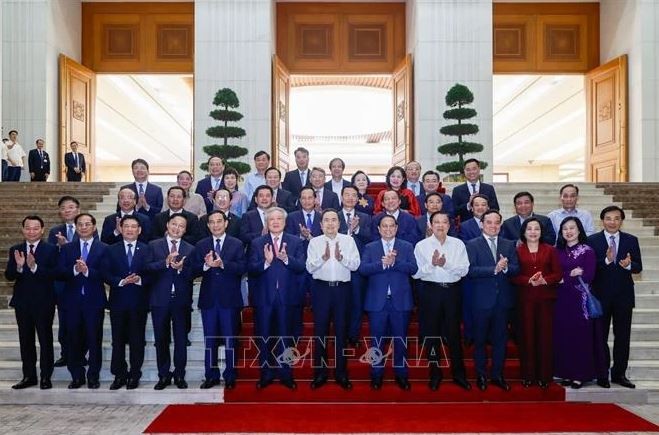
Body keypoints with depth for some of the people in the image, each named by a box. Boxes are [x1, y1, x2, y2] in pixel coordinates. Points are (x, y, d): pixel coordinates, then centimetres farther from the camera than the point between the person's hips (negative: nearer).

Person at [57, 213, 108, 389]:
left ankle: (93, 376, 16)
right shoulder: (66, 248, 9)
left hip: (94, 300, -2)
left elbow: (105, 275, -9)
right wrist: (75, 270, -20)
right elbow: (60, 273, -2)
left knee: (94, 340, 4)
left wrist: (87, 271, -23)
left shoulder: (103, 248, 0)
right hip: (72, 301, 3)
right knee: (74, 340, 8)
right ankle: (77, 376, 21)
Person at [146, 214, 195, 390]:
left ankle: (179, 375, 18)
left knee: (181, 340, 6)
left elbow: (192, 274, 0)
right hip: (160, 299, 0)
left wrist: (181, 268, -19)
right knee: (161, 339, 9)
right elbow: (148, 267, -7)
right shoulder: (154, 245, 6)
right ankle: (163, 376, 21)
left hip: (181, 300, 0)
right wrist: (166, 262, -21)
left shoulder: (190, 249, 6)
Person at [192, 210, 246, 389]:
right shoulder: (201, 245, 8)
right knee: (209, 340, 9)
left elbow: (242, 268, -10)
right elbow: (194, 270, 0)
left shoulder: (237, 244, 2)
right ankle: (211, 376, 21)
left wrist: (223, 264, -21)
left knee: (231, 339, 4)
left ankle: (230, 377, 15)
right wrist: (206, 265, -19)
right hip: (208, 299, 2)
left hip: (230, 299, -2)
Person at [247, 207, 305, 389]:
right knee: (263, 335, 8)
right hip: (264, 296, 0)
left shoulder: (295, 242, 4)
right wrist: (266, 262, -23)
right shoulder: (257, 243, 3)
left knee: (285, 335, 9)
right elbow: (251, 269, -6)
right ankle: (266, 373, 22)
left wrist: (286, 258, -23)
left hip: (286, 295, 0)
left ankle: (285, 374, 22)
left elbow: (301, 266, -7)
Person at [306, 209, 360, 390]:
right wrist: (323, 257, -19)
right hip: (321, 288, 0)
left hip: (342, 288, 0)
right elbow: (309, 267, -4)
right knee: (320, 330, 6)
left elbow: (355, 265, -3)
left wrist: (341, 257, -19)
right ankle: (320, 373, 18)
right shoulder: (315, 242, 3)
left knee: (341, 330, 7)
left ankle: (341, 373, 19)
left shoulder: (348, 240, 3)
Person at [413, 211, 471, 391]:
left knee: (454, 332, 7)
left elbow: (464, 269, -4)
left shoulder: (458, 244, 3)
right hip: (430, 290, 0)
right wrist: (432, 264, -20)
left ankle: (458, 373, 22)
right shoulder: (421, 245, -1)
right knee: (431, 333, 8)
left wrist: (446, 264, -19)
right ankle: (435, 373, 23)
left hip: (452, 290, 1)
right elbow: (416, 273, -5)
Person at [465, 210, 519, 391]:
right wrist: (494, 269, -21)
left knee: (500, 339, 11)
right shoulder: (472, 245, -2)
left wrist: (506, 267, -20)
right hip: (482, 300, -3)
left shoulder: (509, 245, 9)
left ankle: (497, 375, 24)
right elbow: (471, 270, -14)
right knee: (480, 339, 7)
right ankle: (481, 375, 20)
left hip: (503, 299, 3)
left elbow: (516, 268, 1)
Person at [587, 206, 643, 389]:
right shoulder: (592, 240, -4)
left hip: (623, 295, 2)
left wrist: (628, 265, -21)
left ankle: (619, 374, 20)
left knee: (622, 336, 9)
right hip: (601, 295, -2)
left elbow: (638, 267, 0)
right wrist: (606, 260, -26)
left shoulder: (631, 240, 4)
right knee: (600, 336, 7)